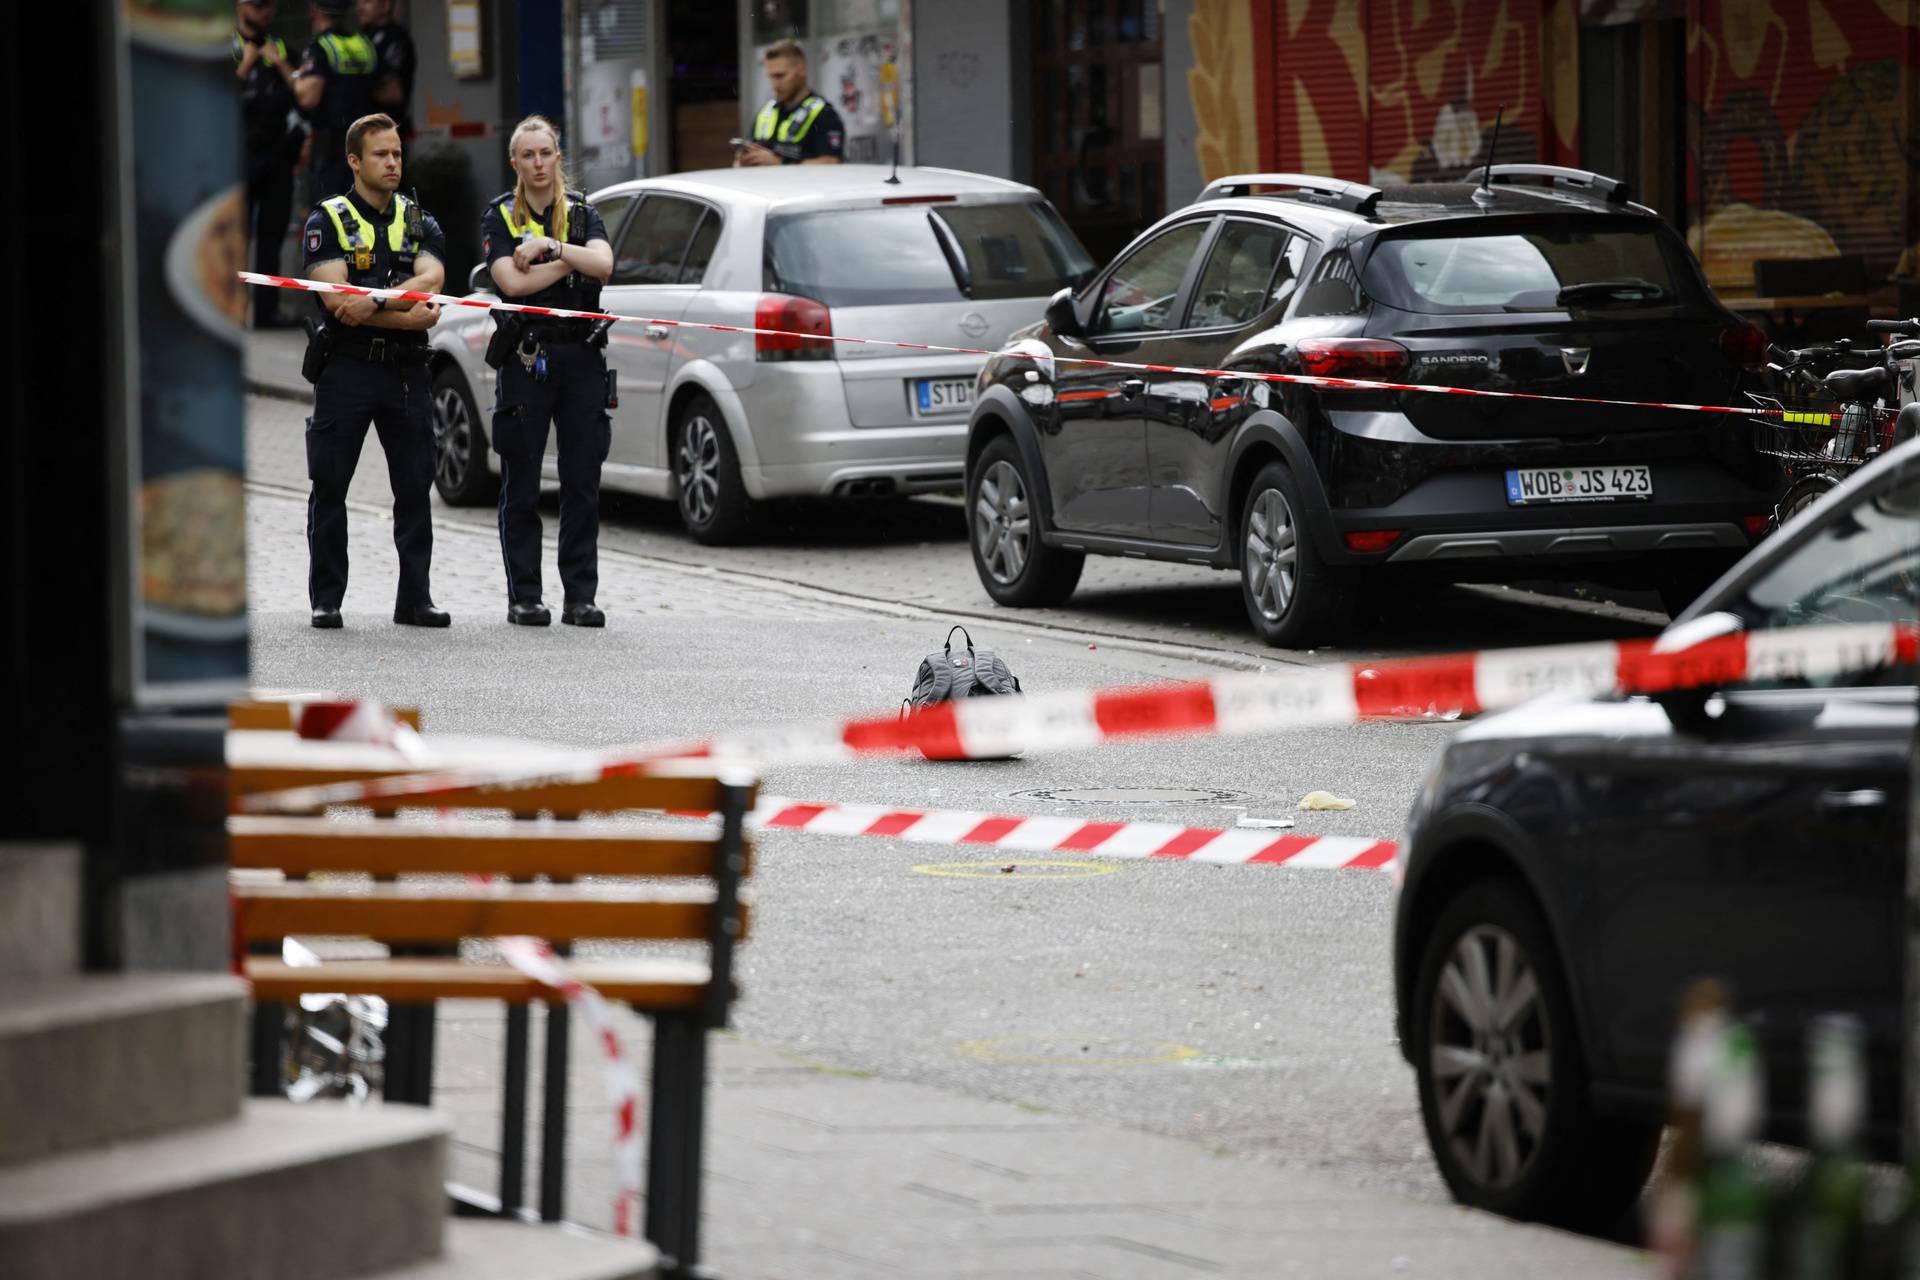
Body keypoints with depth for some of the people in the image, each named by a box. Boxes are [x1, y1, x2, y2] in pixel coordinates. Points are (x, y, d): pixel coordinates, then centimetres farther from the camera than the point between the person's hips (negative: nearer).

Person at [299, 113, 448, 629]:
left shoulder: (418, 222, 12)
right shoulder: (328, 221, 1)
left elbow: (430, 281, -6)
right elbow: (336, 300, -11)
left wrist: (372, 302, -20)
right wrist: (407, 317, -12)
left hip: (405, 371, 3)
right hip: (346, 368, -3)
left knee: (415, 488, 2)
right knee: (329, 488, 0)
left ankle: (415, 598, 7)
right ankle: (326, 600, 6)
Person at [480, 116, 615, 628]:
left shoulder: (582, 212, 10)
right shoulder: (499, 216, 5)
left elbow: (603, 264, -9)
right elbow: (513, 283, -11)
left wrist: (549, 246, -14)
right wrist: (571, 259, -8)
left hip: (582, 357, 2)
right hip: (526, 358, -2)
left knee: (582, 484, 0)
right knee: (521, 486, 1)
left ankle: (580, 598, 3)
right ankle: (523, 598, 6)